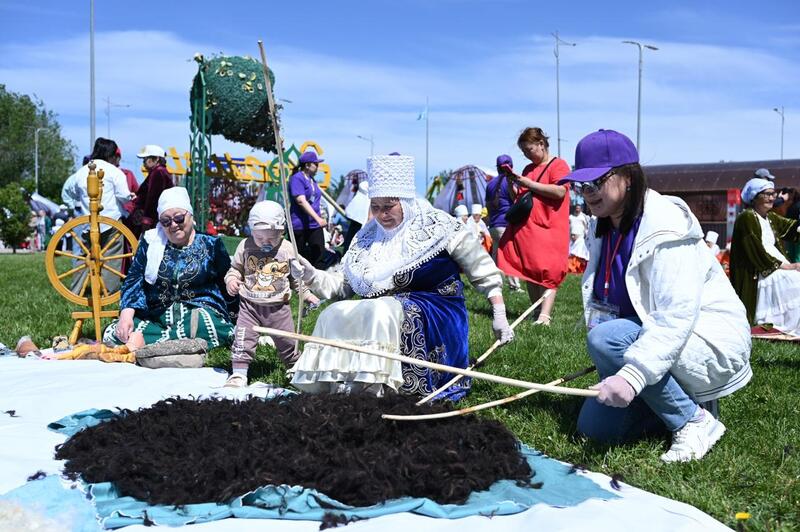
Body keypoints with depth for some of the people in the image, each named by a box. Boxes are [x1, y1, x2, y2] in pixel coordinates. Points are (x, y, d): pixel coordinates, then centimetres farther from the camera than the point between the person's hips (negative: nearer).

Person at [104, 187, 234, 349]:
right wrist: (126, 315, -11)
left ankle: (142, 343, -34)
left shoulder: (211, 245, 7)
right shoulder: (150, 242, 12)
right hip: (156, 317, 3)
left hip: (199, 312, -3)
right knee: (112, 333, -20)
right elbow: (133, 281, 5)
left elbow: (227, 286, 9)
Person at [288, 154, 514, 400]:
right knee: (334, 316, -20)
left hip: (433, 319, -5)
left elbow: (484, 273, 2)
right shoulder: (368, 237, 11)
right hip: (380, 313, 5)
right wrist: (312, 277, -8)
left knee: (380, 313, -34)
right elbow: (342, 284, 10)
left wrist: (499, 316, -1)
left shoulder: (438, 227, -2)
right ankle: (335, 385, -24)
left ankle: (369, 390, -37)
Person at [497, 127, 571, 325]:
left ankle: (544, 315, -21)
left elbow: (560, 191, -18)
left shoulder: (558, 165, -1)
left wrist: (529, 184, -14)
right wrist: (511, 182, 7)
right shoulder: (528, 169, 20)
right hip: (525, 229, 7)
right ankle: (537, 311, 12)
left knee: (547, 272, -13)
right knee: (529, 272, 6)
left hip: (548, 229, -7)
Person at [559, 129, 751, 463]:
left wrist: (631, 375, -43)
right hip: (646, 338, 8)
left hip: (712, 345, -8)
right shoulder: (603, 229, 4)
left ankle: (695, 420, -14)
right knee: (594, 426, -2)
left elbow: (677, 318, -33)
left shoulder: (666, 228, -23)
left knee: (607, 339, -32)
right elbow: (600, 301, 7)